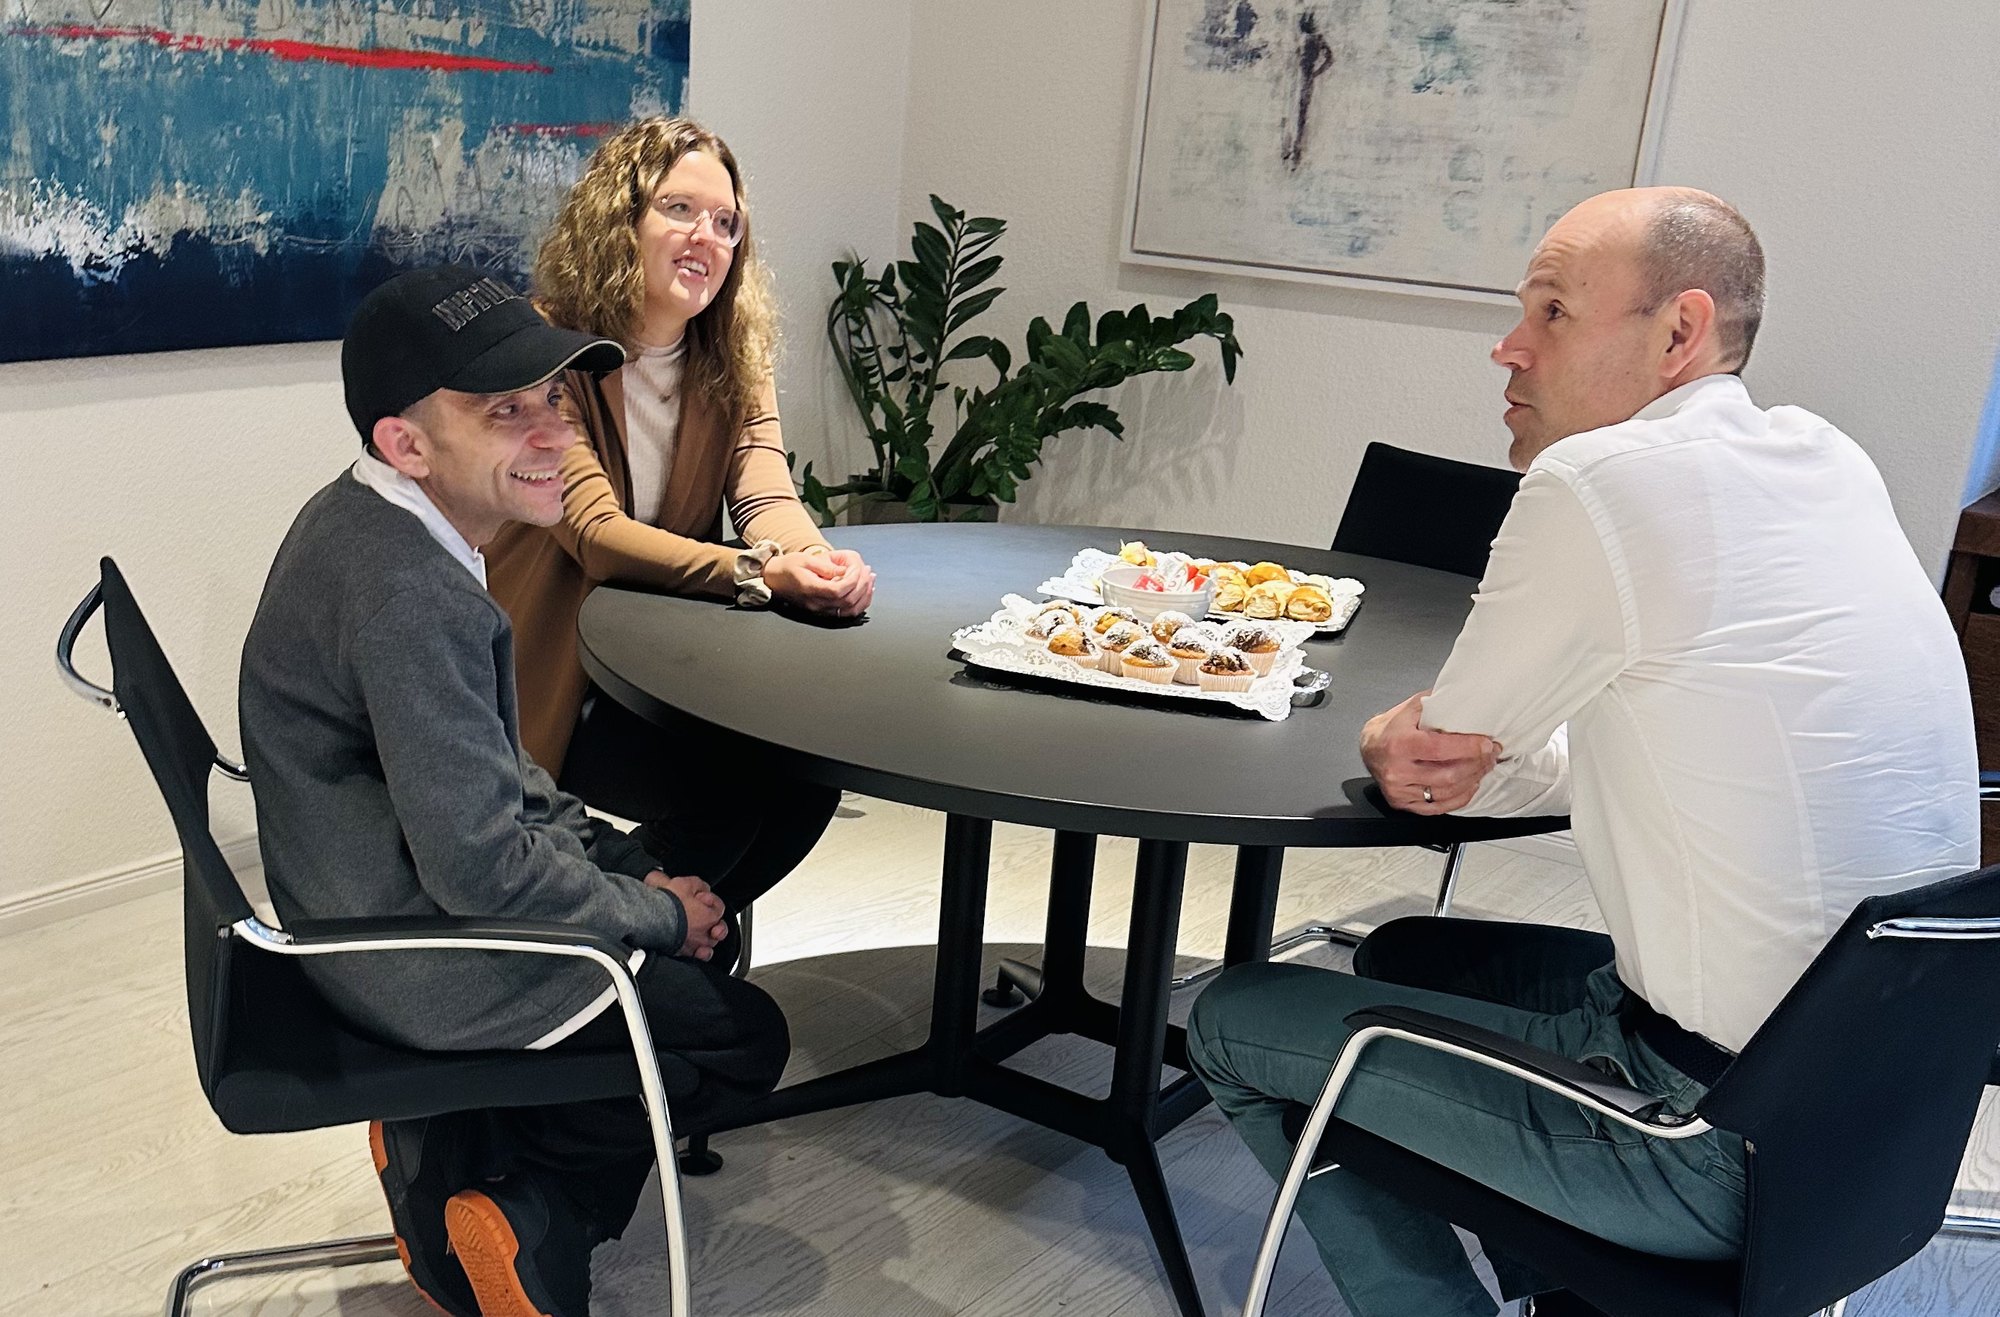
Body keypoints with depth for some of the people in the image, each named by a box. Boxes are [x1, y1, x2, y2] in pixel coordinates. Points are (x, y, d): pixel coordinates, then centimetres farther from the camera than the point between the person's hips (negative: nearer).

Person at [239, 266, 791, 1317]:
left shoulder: (364, 523, 3)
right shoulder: (407, 596, -30)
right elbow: (484, 869, -28)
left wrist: (631, 865, 6)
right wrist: (662, 915, -12)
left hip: (370, 908, 9)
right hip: (424, 968, -9)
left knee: (680, 888, 23)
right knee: (745, 1038, 3)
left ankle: (443, 1141, 19)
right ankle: (493, 1198, 9)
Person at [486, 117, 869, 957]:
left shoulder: (733, 355, 5)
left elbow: (766, 494, -9)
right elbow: (595, 532, -25)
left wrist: (818, 560, -34)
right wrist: (758, 573, -39)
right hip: (552, 682, -5)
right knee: (723, 790, -26)